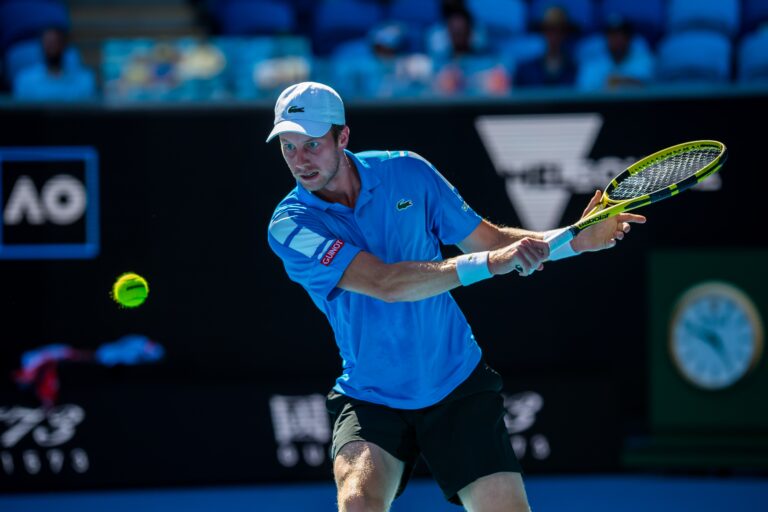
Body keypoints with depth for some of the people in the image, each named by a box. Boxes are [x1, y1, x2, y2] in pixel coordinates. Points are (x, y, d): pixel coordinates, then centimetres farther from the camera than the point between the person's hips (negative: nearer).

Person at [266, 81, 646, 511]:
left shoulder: (407, 172, -3)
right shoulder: (291, 225, -15)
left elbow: (487, 238, 7)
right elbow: (386, 284, -27)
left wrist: (576, 239, -7)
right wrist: (488, 263, -34)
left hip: (458, 386, 3)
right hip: (372, 401, -2)